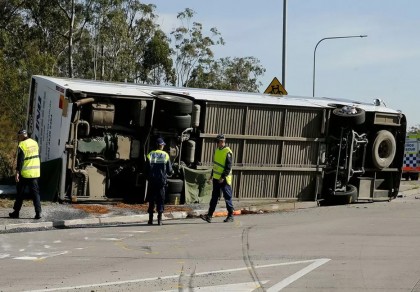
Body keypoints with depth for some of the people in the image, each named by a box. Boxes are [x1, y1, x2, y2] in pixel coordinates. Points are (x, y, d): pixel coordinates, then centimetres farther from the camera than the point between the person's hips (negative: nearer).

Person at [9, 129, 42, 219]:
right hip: (35, 172, 5)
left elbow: (20, 160, -18)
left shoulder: (22, 145, -12)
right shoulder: (35, 143, 9)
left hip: (24, 173, -5)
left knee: (20, 193, 7)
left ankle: (16, 212, 14)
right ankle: (38, 213, -5)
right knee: (35, 192, 5)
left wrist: (17, 172, -19)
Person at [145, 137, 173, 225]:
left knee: (151, 199, 8)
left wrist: (148, 177, 12)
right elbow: (169, 171, -1)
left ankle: (150, 219, 7)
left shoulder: (150, 155, -2)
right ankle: (159, 219, 0)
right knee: (160, 200, 5)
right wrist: (170, 172, 21)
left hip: (152, 181, 1)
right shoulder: (165, 155, -2)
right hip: (161, 181, -1)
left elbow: (147, 169, -4)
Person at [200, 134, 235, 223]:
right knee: (214, 197, 7)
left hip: (224, 179, -8)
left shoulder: (228, 152, -13)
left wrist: (223, 177, -23)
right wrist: (212, 174, 20)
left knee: (227, 197, 1)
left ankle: (230, 216, 10)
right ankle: (209, 215, 6)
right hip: (216, 178, 8)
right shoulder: (217, 150, 13)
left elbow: (228, 167, -18)